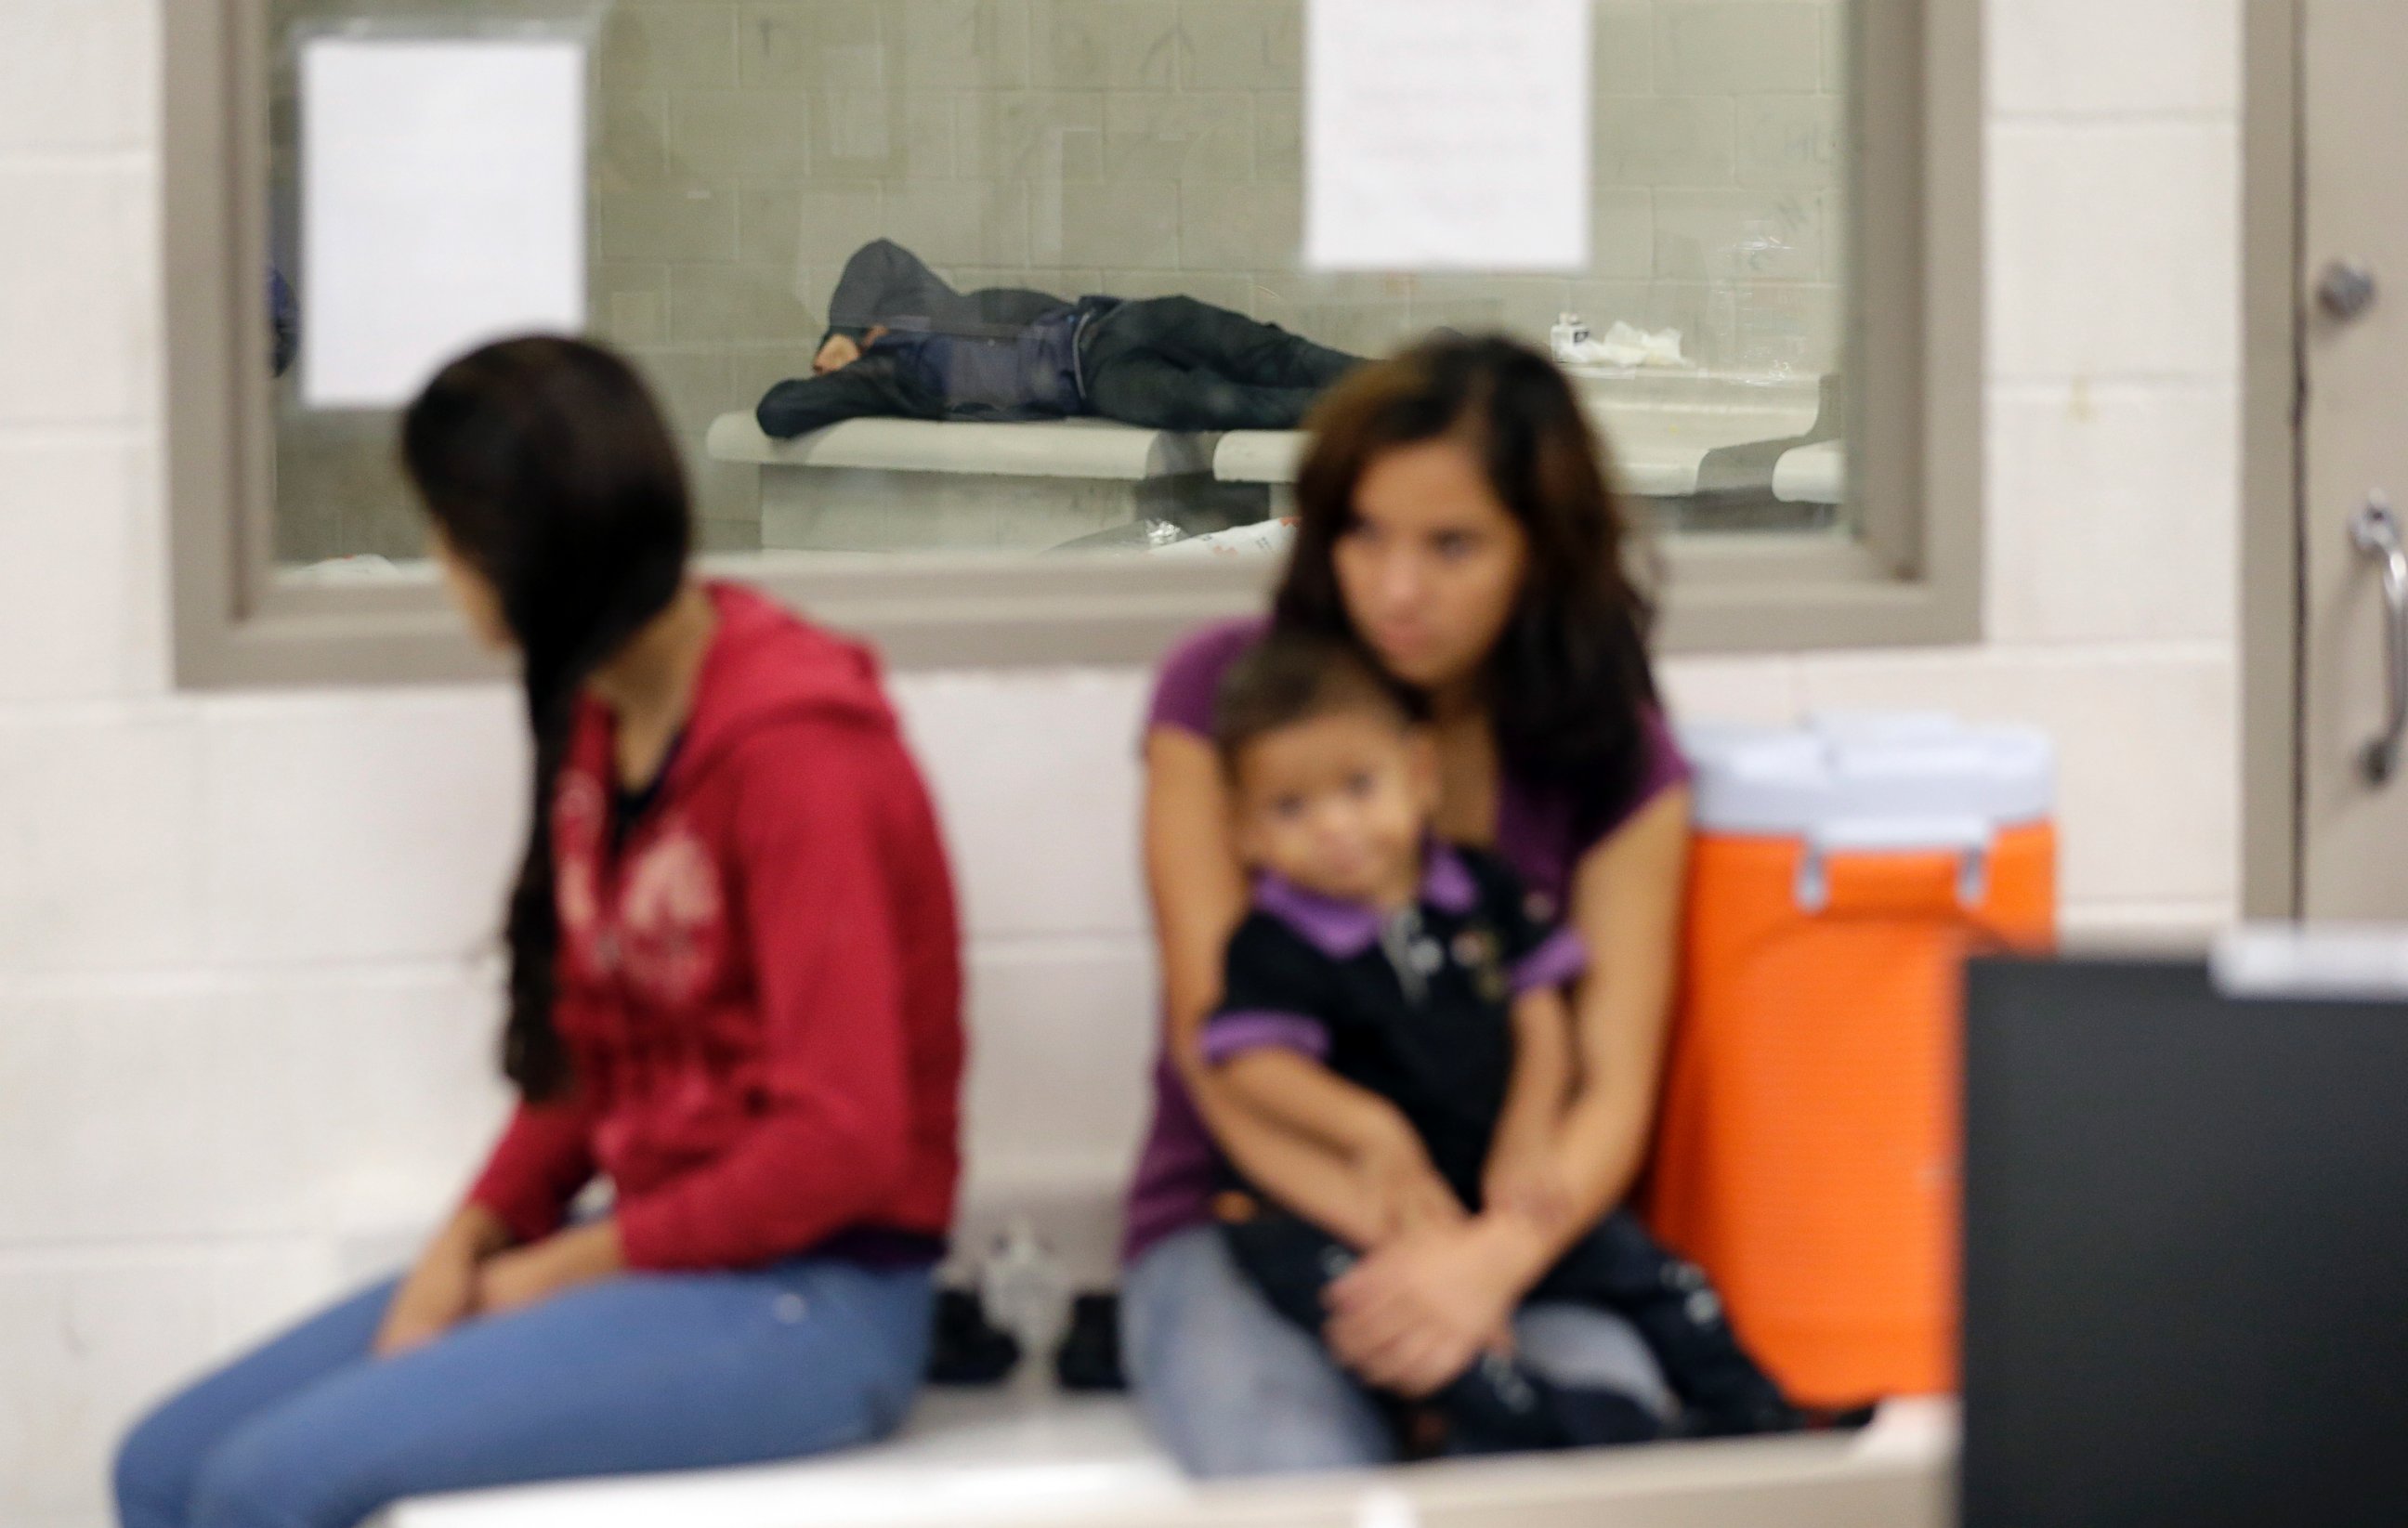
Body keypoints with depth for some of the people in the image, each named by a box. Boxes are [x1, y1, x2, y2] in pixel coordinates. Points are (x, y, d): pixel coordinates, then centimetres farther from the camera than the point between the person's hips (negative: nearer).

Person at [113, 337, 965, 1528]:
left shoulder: (793, 749, -18)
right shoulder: (600, 722, 9)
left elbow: (843, 1138, -21)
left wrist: (568, 1268, -11)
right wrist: (469, 1243, -2)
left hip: (809, 1298, -9)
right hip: (650, 1247, 9)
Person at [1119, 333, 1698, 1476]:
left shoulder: (1617, 764, 4)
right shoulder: (1223, 696, 0)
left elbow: (1612, 1089, -4)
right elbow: (1215, 1035, -7)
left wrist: (1492, 1256, -26)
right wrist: (1401, 1241, -23)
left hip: (1519, 1226, 2)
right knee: (1308, 1488, -36)